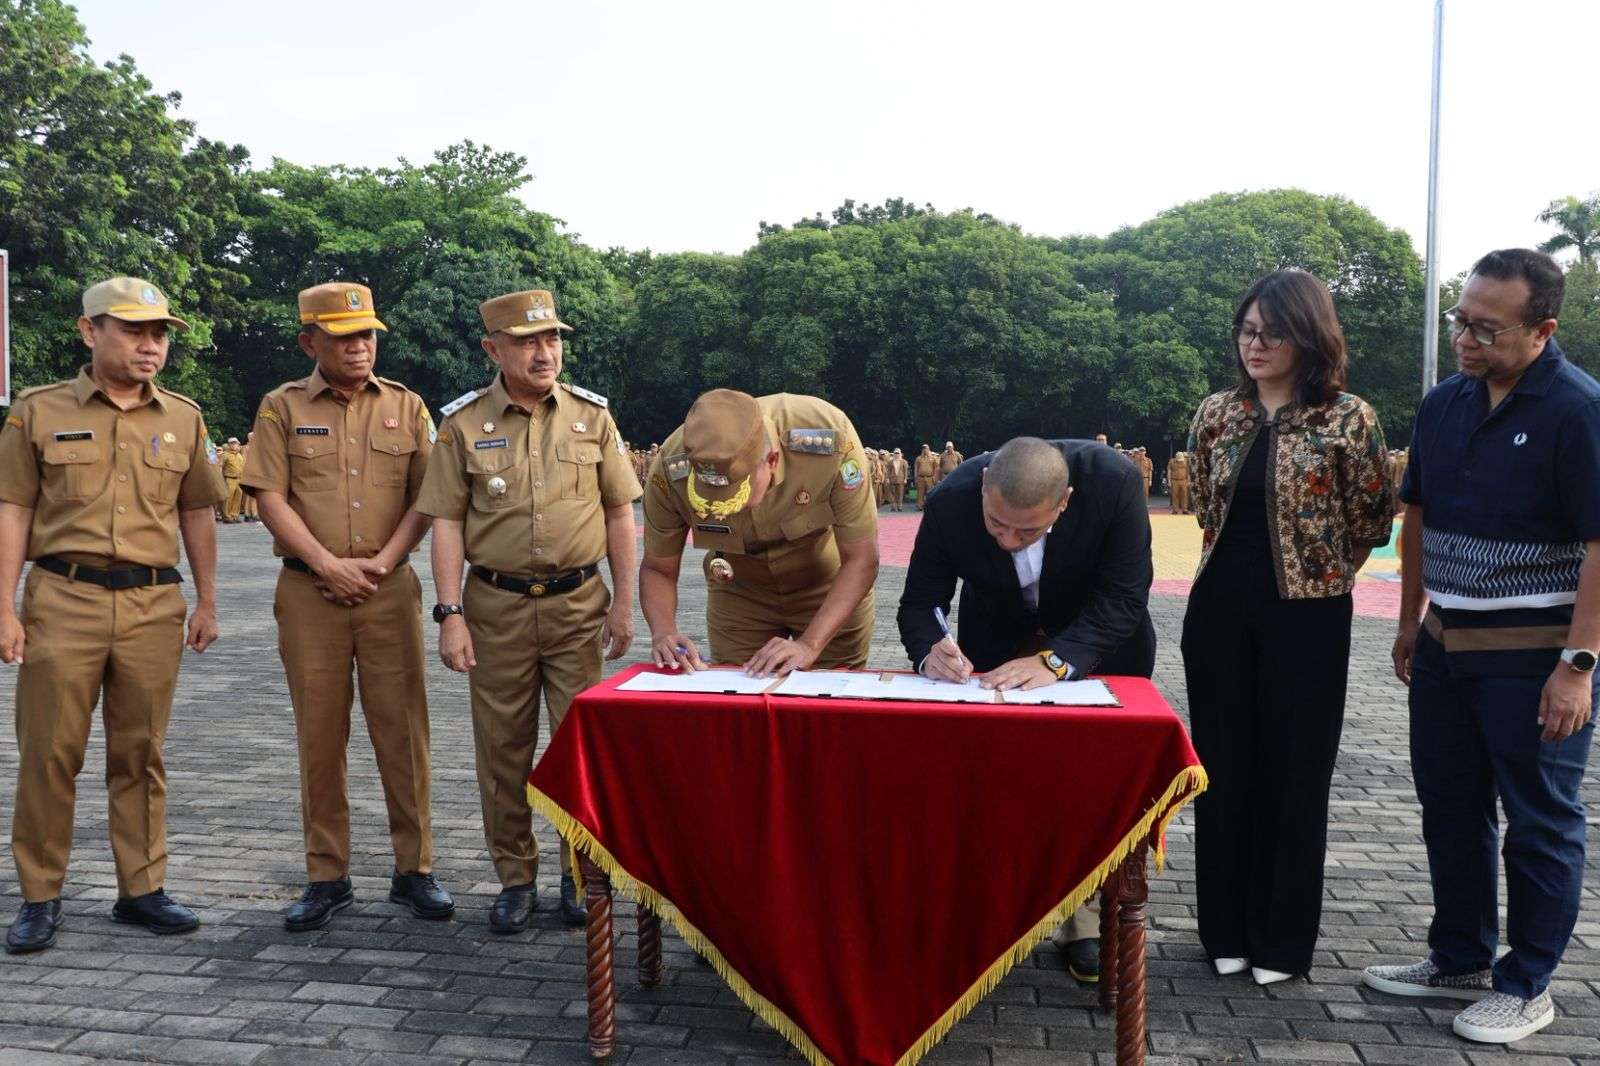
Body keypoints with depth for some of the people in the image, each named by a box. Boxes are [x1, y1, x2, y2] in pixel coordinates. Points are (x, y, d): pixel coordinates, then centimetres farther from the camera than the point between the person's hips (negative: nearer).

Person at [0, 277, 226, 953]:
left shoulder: (183, 419, 10)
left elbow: (197, 514, 15)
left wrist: (206, 602, 12)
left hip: (154, 604, 2)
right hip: (63, 599, -2)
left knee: (141, 753, 8)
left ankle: (141, 889, 18)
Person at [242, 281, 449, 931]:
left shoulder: (405, 407, 9)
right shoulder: (283, 408, 6)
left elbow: (425, 498, 5)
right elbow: (271, 498, -2)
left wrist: (382, 561, -8)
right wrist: (329, 565, -11)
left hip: (390, 589, 1)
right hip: (309, 591, 0)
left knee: (403, 728, 1)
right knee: (319, 734, 5)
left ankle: (414, 870, 11)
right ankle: (326, 878, 16)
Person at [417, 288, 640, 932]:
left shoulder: (591, 415, 4)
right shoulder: (464, 423, 0)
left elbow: (618, 512, 7)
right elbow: (446, 521, -1)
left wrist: (623, 601, 3)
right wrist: (450, 613, -7)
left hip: (578, 601, 0)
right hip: (496, 606, 0)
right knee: (502, 746, 7)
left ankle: (581, 872, 20)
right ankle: (515, 877, 22)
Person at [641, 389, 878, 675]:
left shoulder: (830, 442, -35)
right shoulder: (671, 470, -28)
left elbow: (861, 560, -27)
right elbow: (657, 568, -13)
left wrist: (809, 646, -37)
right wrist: (663, 632, -33)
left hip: (829, 587, -1)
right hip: (738, 593, 1)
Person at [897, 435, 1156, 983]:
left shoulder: (1114, 481, -35)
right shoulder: (951, 501, -31)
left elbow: (1125, 598, -30)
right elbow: (920, 603, -20)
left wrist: (1055, 661, -44)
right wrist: (929, 650, -42)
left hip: (1097, 641, -1)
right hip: (995, 645, 1)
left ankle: (1084, 925, 20)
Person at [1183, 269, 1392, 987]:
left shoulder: (1349, 419, -8)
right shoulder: (1218, 412, 4)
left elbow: (1372, 523, 0)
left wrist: (1312, 570, 6)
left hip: (1306, 619, -4)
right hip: (1219, 612, 4)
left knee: (1293, 776, 6)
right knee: (1224, 770, 10)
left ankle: (1281, 940, 21)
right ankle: (1227, 928, 24)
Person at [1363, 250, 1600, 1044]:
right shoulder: (1443, 404, 5)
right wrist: (1410, 621, 14)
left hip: (1533, 653, -7)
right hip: (1446, 643, 7)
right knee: (1450, 807, 16)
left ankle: (1525, 987, 21)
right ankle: (1460, 959, 32)